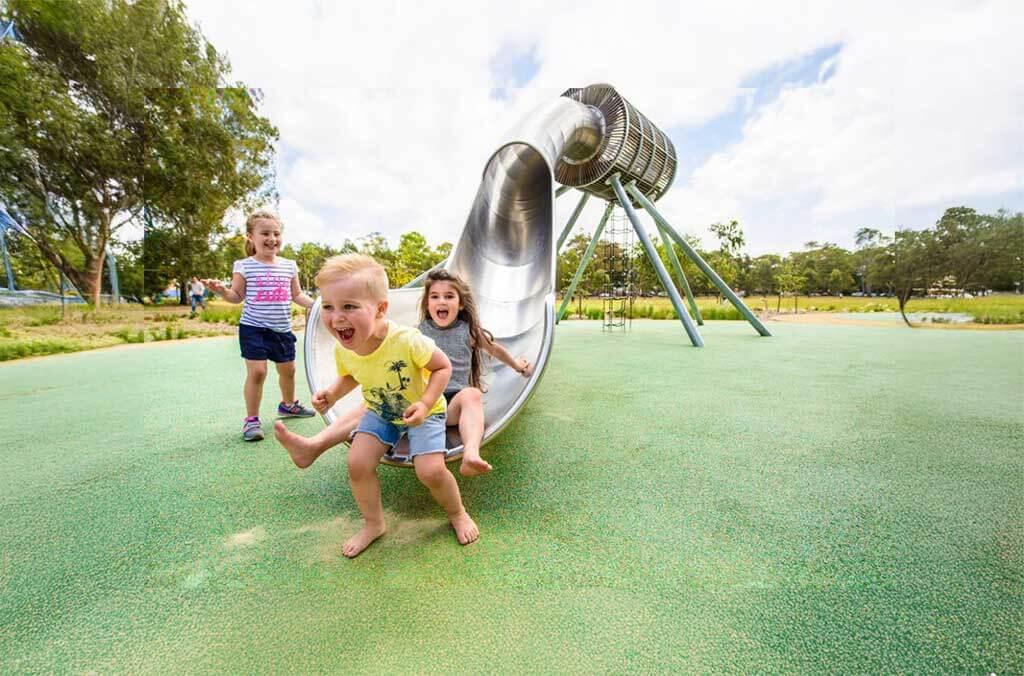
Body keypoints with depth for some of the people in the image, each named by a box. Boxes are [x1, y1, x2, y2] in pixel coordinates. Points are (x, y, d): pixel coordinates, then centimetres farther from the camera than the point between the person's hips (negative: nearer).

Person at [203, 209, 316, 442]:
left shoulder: (289, 266, 5)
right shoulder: (244, 266, -5)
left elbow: (297, 295, 11)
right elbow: (237, 296, -1)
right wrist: (222, 290, -20)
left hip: (282, 329, 4)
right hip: (254, 328, -4)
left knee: (288, 369, 16)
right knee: (257, 371, -10)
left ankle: (288, 404, 41)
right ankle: (251, 419, 8)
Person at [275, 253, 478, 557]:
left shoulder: (407, 340, -37)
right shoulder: (343, 350, -18)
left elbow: (443, 366, -22)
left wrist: (425, 403, -31)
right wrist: (333, 393, -14)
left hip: (422, 412, -4)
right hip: (380, 412, 5)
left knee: (431, 471, -15)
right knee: (357, 464, -7)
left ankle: (458, 514, 18)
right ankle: (373, 524, 21)